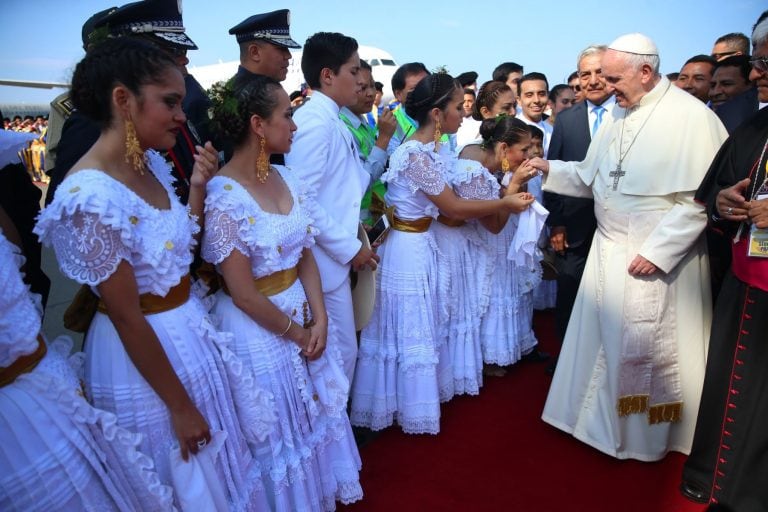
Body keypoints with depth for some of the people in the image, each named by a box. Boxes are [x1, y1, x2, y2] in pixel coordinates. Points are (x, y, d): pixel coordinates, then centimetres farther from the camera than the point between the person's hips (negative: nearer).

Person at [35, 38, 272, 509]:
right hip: (146, 350, -7)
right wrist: (180, 406, -14)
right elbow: (127, 318, -22)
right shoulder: (91, 196, -27)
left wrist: (199, 186, -7)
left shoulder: (152, 163, -2)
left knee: (216, 465, 27)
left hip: (190, 327, 8)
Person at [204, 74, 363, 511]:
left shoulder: (287, 179, -1)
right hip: (259, 329, -7)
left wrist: (319, 318, -7)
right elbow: (244, 295, -20)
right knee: (278, 432, 15)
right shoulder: (223, 197, -23)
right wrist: (296, 333, -9)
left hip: (303, 315, 7)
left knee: (313, 416, 24)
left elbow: (306, 256, 3)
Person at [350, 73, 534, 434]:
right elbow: (452, 208, -17)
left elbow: (443, 204, 6)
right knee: (410, 331, 6)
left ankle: (402, 400, 37)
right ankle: (412, 409, 25)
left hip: (417, 245, 9)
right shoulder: (418, 153, -23)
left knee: (415, 327, 20)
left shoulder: (426, 149, 6)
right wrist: (504, 203, -7)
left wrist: (495, 207, 7)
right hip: (409, 249, -9)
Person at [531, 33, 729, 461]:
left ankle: (646, 436, 28)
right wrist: (550, 168, 0)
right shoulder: (617, 116, 9)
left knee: (648, 347, 6)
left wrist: (657, 250, -21)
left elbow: (701, 197, -17)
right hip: (609, 250, 7)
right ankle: (603, 420, 35)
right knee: (604, 340, 14)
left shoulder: (691, 116, -13)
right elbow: (590, 177, 13)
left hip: (658, 258, -6)